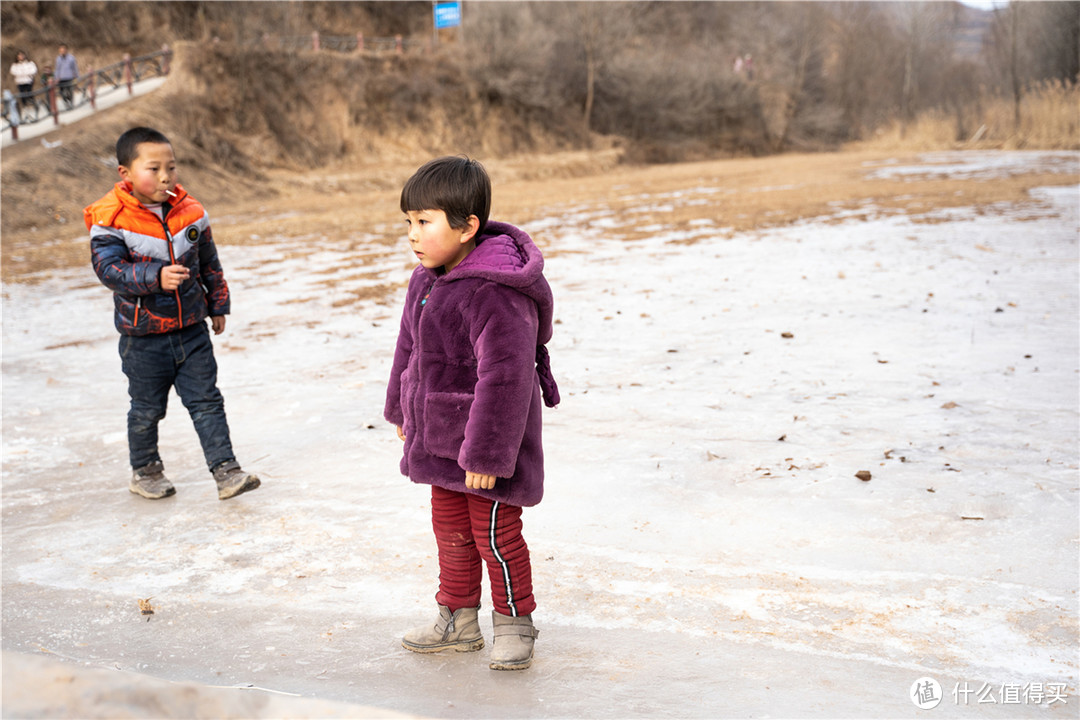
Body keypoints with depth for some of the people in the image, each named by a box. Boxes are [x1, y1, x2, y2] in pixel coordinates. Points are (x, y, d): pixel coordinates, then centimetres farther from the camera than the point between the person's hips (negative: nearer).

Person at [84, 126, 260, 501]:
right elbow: (109, 269, -23)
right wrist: (155, 277, -36)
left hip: (191, 329, 3)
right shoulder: (111, 220, -13)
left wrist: (218, 305, 16)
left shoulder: (190, 212, 0)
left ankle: (225, 469, 7)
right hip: (143, 336, -3)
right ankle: (144, 470, 30)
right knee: (146, 408, 11)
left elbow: (209, 263, 11)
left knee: (206, 401, 3)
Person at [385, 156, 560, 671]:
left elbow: (504, 377, -28)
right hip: (441, 438, 9)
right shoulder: (427, 279, 2)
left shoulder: (494, 294, -28)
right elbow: (410, 349, 16)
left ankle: (514, 622, 25)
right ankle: (457, 618, 36)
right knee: (450, 530, 19)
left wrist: (486, 453, -25)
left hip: (488, 440, -9)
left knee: (495, 536, 4)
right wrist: (402, 411, 22)